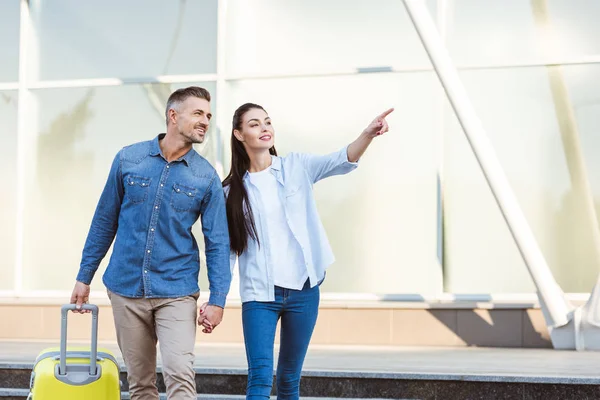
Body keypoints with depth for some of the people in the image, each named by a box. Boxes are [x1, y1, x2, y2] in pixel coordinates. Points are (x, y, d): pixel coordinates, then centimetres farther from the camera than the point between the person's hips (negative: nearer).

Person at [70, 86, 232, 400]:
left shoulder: (206, 177, -1)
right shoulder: (128, 159, 0)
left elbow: (217, 243, 0)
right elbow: (104, 221, 8)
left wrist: (217, 300, -8)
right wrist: (84, 277, 10)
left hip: (176, 293, -1)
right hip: (126, 290, 1)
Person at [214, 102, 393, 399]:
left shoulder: (296, 167, 3)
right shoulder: (233, 190, 4)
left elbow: (343, 162, -13)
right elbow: (227, 248, 6)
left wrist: (368, 134, -32)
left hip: (303, 290, 1)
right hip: (259, 294, -1)